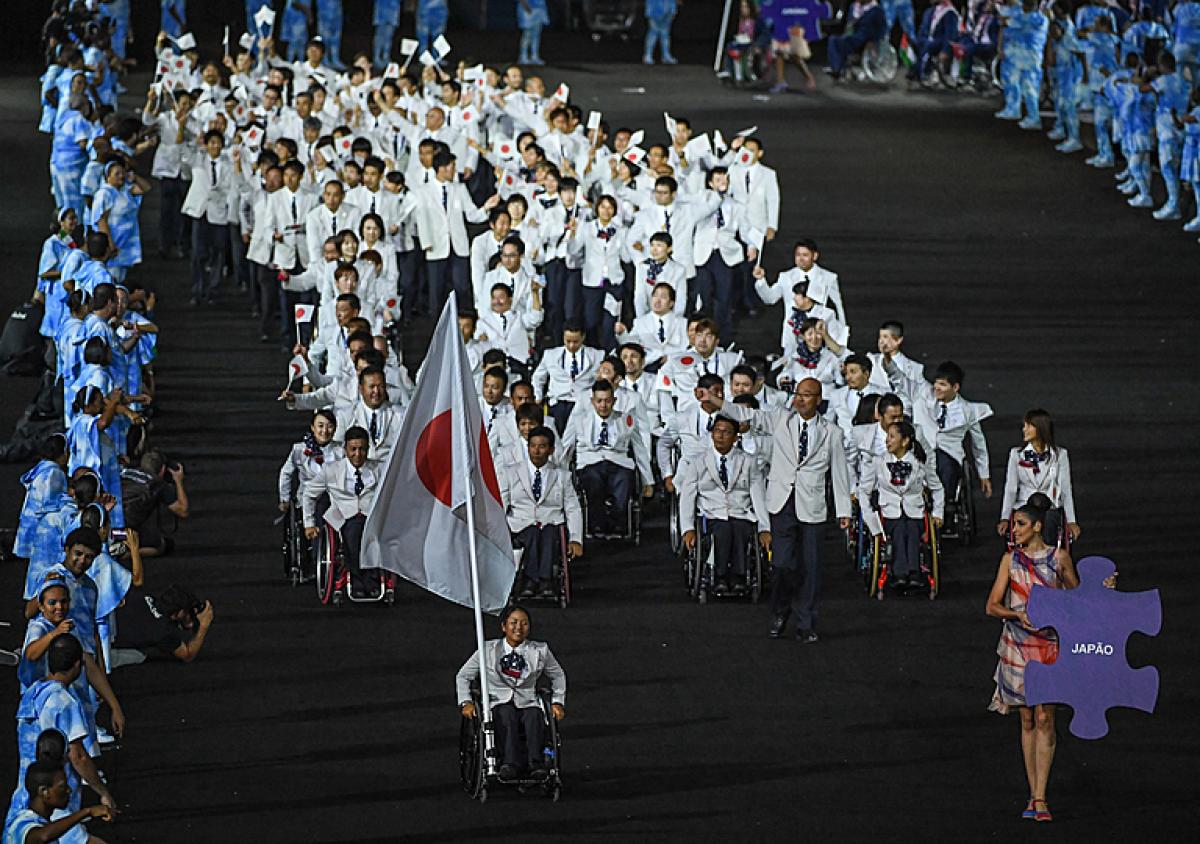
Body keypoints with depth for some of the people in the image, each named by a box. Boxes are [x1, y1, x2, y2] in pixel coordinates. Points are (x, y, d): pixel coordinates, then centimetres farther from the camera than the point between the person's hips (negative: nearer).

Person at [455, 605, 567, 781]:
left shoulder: (540, 651, 13)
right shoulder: (488, 650, 10)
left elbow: (558, 676, 28)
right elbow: (463, 676, 18)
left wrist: (558, 702, 14)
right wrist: (466, 702, 3)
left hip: (528, 702, 1)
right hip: (499, 703, -1)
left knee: (534, 715, -36)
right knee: (507, 714, -37)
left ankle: (536, 764, -52)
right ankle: (510, 762, -55)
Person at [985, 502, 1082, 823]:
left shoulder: (1058, 557, 2)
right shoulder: (1010, 559, 4)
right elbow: (992, 606, 1)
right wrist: (1018, 616, -18)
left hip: (1049, 643, -2)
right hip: (1018, 644, 2)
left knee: (1044, 718, -10)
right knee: (1027, 720, 6)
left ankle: (1040, 799, -13)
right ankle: (1034, 794, 13)